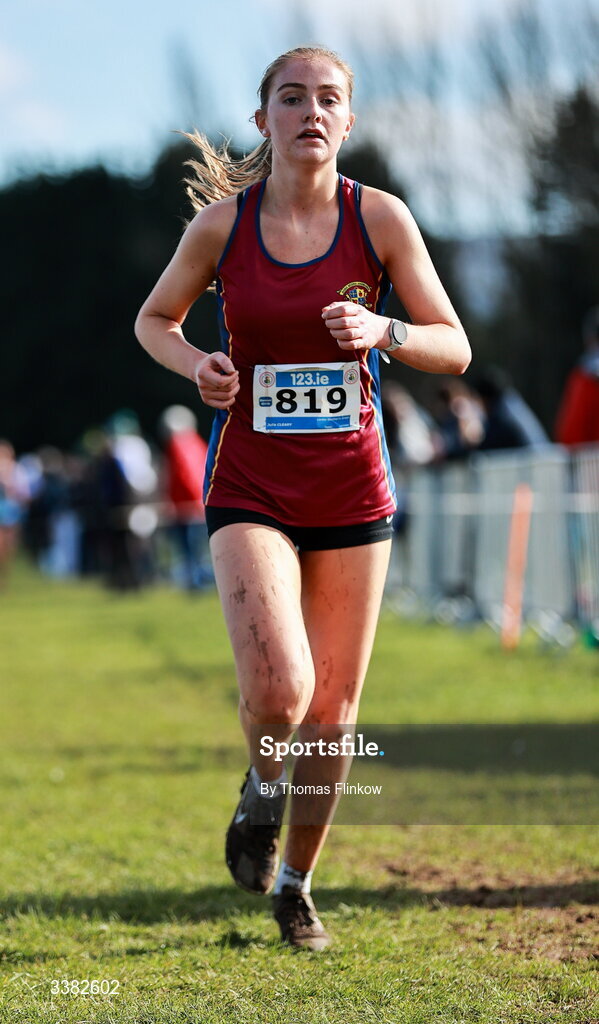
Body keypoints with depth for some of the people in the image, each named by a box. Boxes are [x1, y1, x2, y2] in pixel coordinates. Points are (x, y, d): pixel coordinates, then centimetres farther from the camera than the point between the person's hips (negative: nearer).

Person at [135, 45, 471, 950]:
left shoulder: (380, 219, -5)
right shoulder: (222, 223, -5)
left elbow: (454, 349, -2)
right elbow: (155, 318, 11)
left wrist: (383, 332, -22)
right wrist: (196, 366, -10)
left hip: (352, 488, 1)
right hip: (249, 488, -1)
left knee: (332, 714, 6)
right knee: (277, 691, -21)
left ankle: (295, 880, 30)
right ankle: (264, 779, 15)